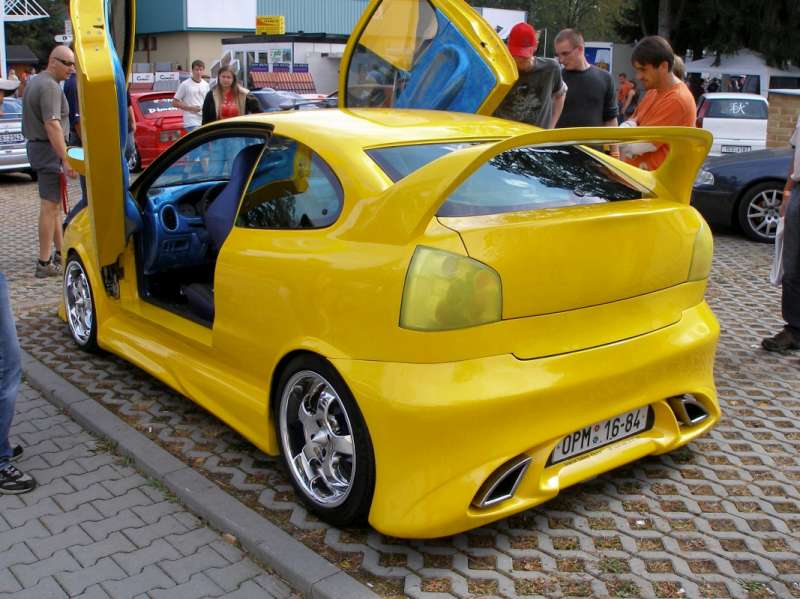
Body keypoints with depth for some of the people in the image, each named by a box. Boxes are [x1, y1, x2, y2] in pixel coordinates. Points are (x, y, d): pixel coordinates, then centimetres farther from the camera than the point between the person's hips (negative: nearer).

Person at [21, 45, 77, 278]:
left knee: (52, 204, 17)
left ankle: (61, 252, 27)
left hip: (35, 145, 10)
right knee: (50, 206, -8)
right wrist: (66, 160, -29)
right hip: (49, 148, -10)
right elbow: (52, 126, -26)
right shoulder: (50, 86, -17)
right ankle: (44, 263, -5)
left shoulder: (34, 82, 16)